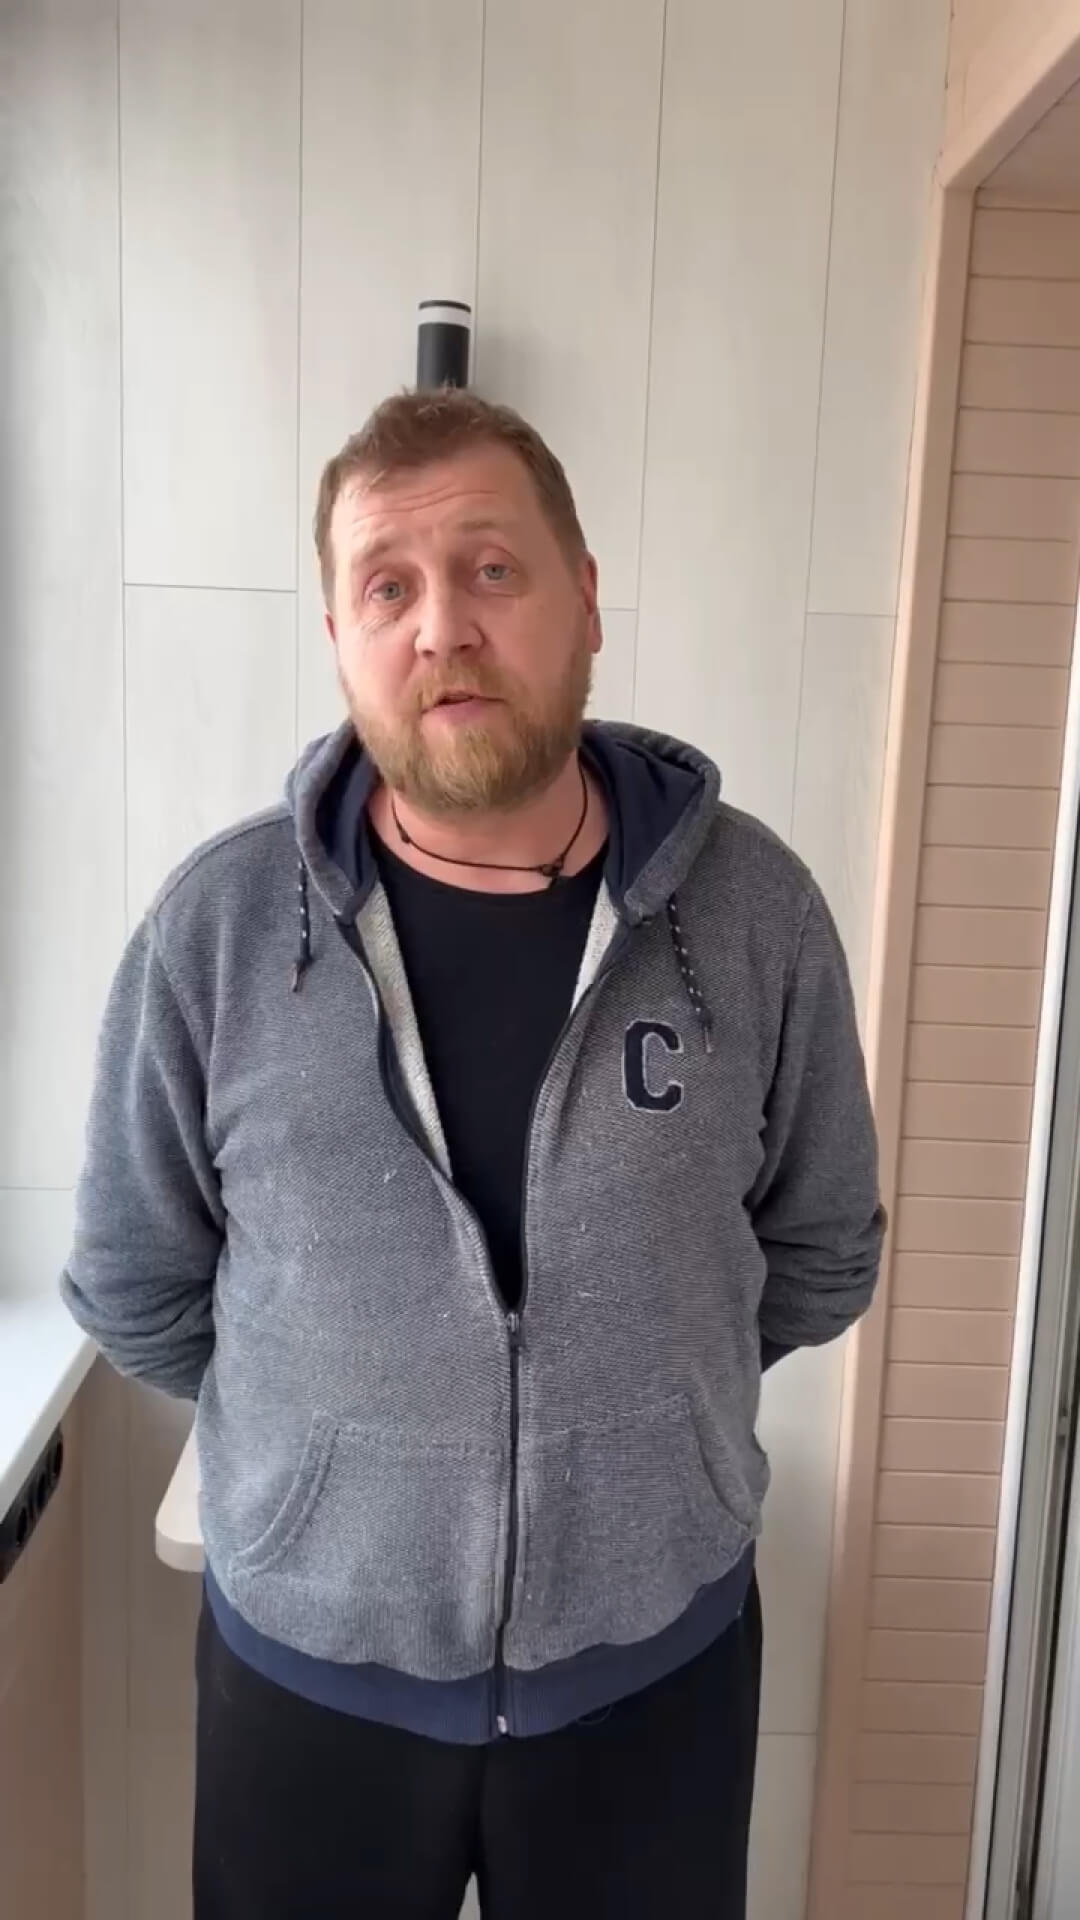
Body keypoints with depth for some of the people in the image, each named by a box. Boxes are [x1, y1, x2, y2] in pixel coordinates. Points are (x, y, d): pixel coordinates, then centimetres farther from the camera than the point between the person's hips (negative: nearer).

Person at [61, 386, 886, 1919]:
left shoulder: (754, 910, -11)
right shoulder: (218, 926, -14)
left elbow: (824, 1255, 2)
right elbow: (135, 1289, -1)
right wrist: (333, 1417, 8)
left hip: (656, 1659, 1)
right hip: (308, 1663, 0)